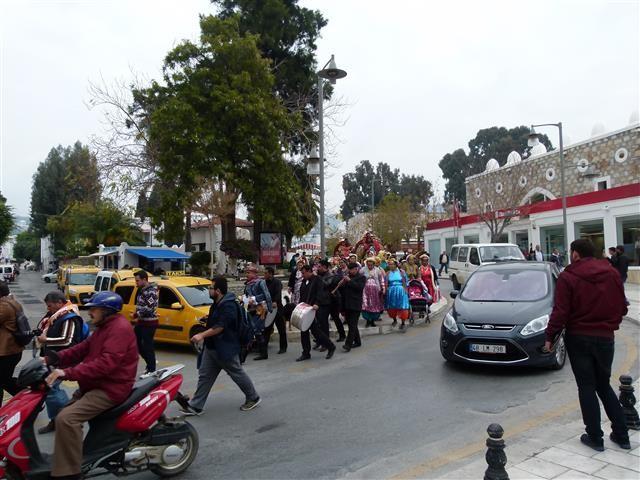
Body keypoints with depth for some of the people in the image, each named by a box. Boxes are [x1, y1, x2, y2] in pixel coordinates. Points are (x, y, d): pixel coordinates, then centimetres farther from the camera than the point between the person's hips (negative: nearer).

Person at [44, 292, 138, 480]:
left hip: (110, 389, -11)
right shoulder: (104, 327, 16)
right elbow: (82, 349, 13)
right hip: (96, 385, 11)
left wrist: (67, 373, -33)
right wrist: (53, 359, 0)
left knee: (66, 418, -23)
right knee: (64, 413, 18)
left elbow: (106, 364, -31)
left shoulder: (120, 328, -20)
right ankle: (62, 458, 33)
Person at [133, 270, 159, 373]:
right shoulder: (142, 290, 11)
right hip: (141, 322, 10)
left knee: (148, 346, -4)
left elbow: (149, 308, -27)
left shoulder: (151, 292, -19)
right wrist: (137, 314, 7)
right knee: (136, 343, 15)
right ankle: (150, 363, 29)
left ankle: (151, 370, 6)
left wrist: (137, 314, -17)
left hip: (149, 323, -10)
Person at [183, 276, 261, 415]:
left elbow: (220, 327, -30)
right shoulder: (218, 303, 9)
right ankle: (195, 406, 16)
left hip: (225, 349, -10)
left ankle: (253, 398, 23)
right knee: (204, 375, 9)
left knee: (237, 374, 5)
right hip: (211, 347, 10)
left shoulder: (228, 306, -23)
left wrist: (202, 335, -33)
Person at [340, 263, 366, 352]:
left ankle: (348, 345, -13)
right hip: (347, 305, 7)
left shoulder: (361, 277, 0)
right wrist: (342, 283, -2)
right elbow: (342, 290, 19)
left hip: (355, 305, -7)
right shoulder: (347, 277, 17)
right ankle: (357, 341, 25)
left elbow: (360, 287, -18)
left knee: (352, 325, -9)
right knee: (352, 324, 13)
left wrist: (349, 281, -17)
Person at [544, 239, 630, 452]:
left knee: (586, 387, 6)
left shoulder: (568, 277, -12)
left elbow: (560, 312, -15)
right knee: (604, 386, 19)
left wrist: (550, 337, -6)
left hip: (578, 338, -4)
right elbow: (622, 307, 6)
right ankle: (621, 435, 21)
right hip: (605, 338, 4)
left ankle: (595, 437, 11)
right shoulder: (612, 274, 2)